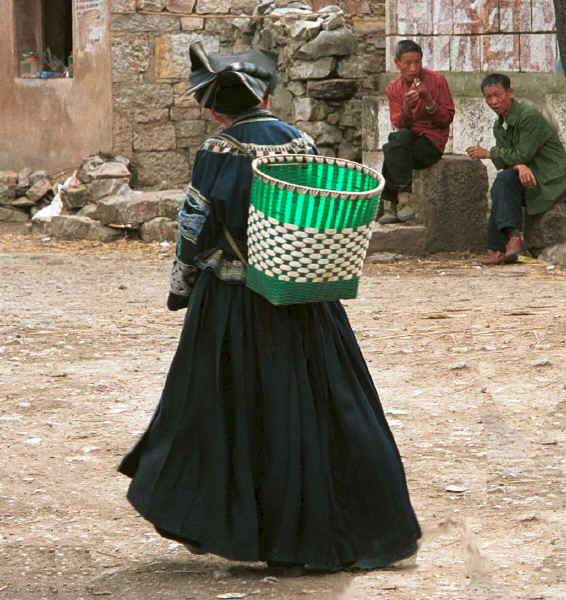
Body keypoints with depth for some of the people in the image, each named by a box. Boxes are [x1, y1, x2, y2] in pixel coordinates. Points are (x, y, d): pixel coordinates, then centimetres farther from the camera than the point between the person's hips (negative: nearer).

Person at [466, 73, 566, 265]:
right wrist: (520, 166, -24)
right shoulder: (499, 126, 10)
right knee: (498, 191, -15)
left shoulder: (529, 115, -18)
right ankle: (500, 250, -16)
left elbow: (523, 154, -20)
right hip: (530, 176, 8)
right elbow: (503, 161, 1)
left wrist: (487, 153, -10)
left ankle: (514, 237, -28)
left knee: (504, 179, -26)